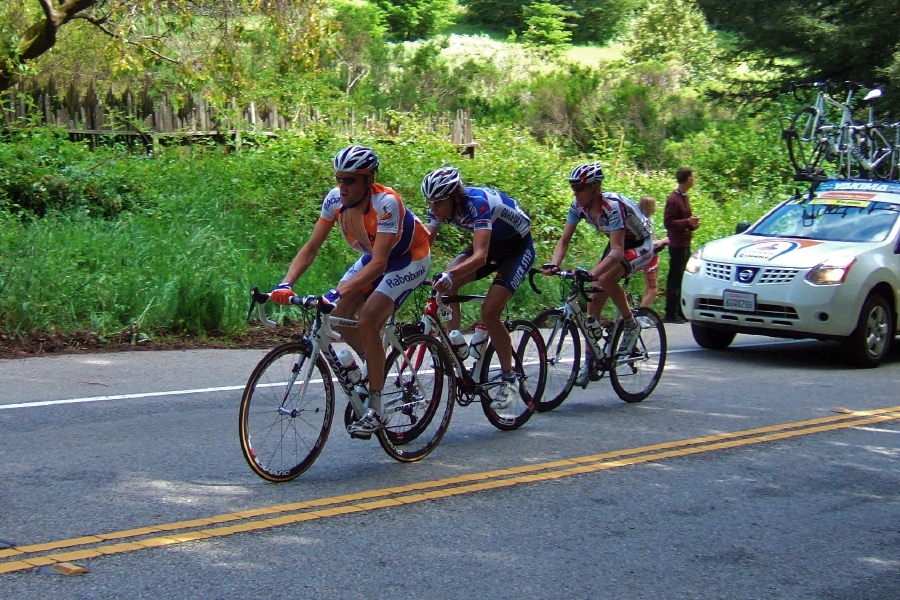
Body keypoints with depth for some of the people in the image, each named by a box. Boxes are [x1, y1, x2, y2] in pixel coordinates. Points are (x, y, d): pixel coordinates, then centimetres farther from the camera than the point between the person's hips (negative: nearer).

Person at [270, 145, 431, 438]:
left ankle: (376, 411, -14)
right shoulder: (335, 199, -17)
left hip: (410, 258, -7)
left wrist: (338, 293, -50)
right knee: (339, 314, -9)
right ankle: (372, 364, 19)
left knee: (367, 320, -23)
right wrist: (286, 283, -29)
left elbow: (379, 263, -40)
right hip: (375, 255, 7)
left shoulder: (386, 202, -35)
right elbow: (311, 248, -13)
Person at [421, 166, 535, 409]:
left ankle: (510, 378, -3)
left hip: (518, 247, -7)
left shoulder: (477, 203, -36)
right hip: (492, 244, 7)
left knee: (489, 312, -19)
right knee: (447, 284, -18)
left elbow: (480, 256, -46)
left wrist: (449, 276, -60)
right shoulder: (440, 207, -15)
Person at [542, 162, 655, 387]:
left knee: (606, 279, -33)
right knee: (593, 301, -5)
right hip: (618, 244, 7)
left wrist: (593, 273, -52)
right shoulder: (579, 206, -13)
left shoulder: (613, 206, -33)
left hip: (640, 245, -7)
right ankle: (589, 362, 1)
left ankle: (630, 324, -9)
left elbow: (617, 251, -39)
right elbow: (564, 240, -10)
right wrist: (553, 264, -30)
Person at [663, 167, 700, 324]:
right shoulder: (673, 199, -14)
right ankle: (670, 314, -3)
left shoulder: (685, 197, 16)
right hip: (677, 245, -9)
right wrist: (687, 222, -18)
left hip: (685, 244, 9)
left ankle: (681, 312, 19)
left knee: (682, 279, 13)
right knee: (675, 279, -6)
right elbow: (668, 222, -20)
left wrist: (692, 224, 7)